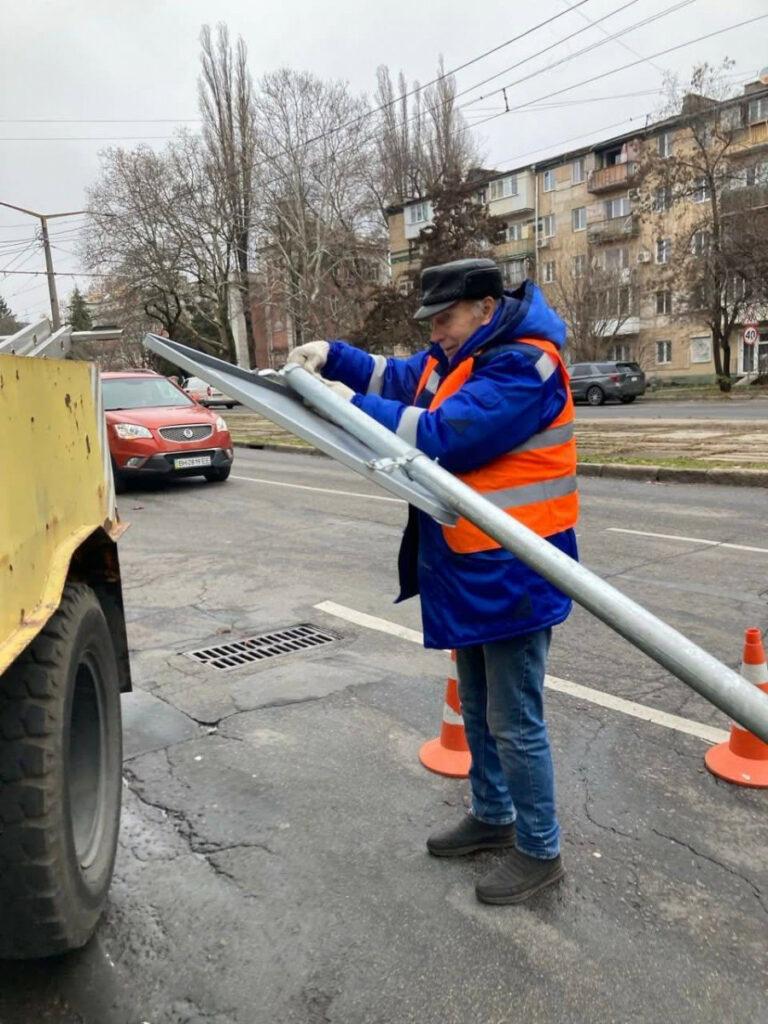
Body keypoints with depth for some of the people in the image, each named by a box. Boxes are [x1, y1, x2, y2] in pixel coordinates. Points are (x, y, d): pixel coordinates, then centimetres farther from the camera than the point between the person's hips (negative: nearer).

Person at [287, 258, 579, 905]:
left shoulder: (521, 366, -20)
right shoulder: (456, 359, 11)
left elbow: (440, 436, -27)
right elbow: (398, 379, 19)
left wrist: (353, 405, -19)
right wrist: (333, 356, 2)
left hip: (514, 577, -10)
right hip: (468, 572, 10)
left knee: (514, 721, 2)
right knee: (477, 708, 22)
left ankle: (539, 851, 22)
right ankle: (492, 815, 41)